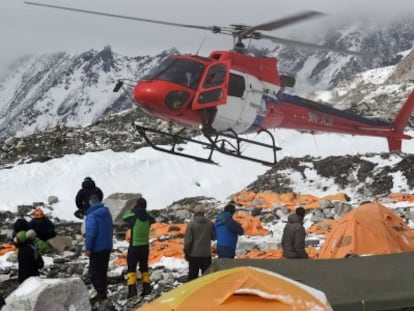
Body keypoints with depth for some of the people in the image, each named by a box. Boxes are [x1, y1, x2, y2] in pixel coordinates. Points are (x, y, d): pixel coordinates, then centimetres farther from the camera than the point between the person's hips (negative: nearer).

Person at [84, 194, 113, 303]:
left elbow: (90, 233, -22)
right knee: (103, 271, 15)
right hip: (107, 247, 8)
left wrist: (88, 248, -16)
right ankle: (103, 293, 20)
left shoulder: (92, 215, -18)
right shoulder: (107, 213, 7)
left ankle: (100, 292, -5)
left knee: (95, 272, 0)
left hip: (97, 249, -8)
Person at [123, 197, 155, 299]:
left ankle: (132, 290, -11)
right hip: (145, 246, 4)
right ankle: (146, 288, 20)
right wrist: (144, 212, 13)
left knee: (131, 268, 0)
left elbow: (124, 217, 5)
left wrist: (131, 210, 16)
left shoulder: (133, 217, -16)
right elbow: (153, 220, 19)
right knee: (144, 267, 18)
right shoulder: (148, 218, -6)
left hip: (134, 247, -4)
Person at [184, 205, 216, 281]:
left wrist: (186, 252, 0)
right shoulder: (210, 224, -3)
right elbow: (214, 237, 7)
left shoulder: (191, 224, -10)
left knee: (193, 275, 5)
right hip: (206, 253, 2)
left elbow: (187, 239, -9)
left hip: (194, 254, -2)